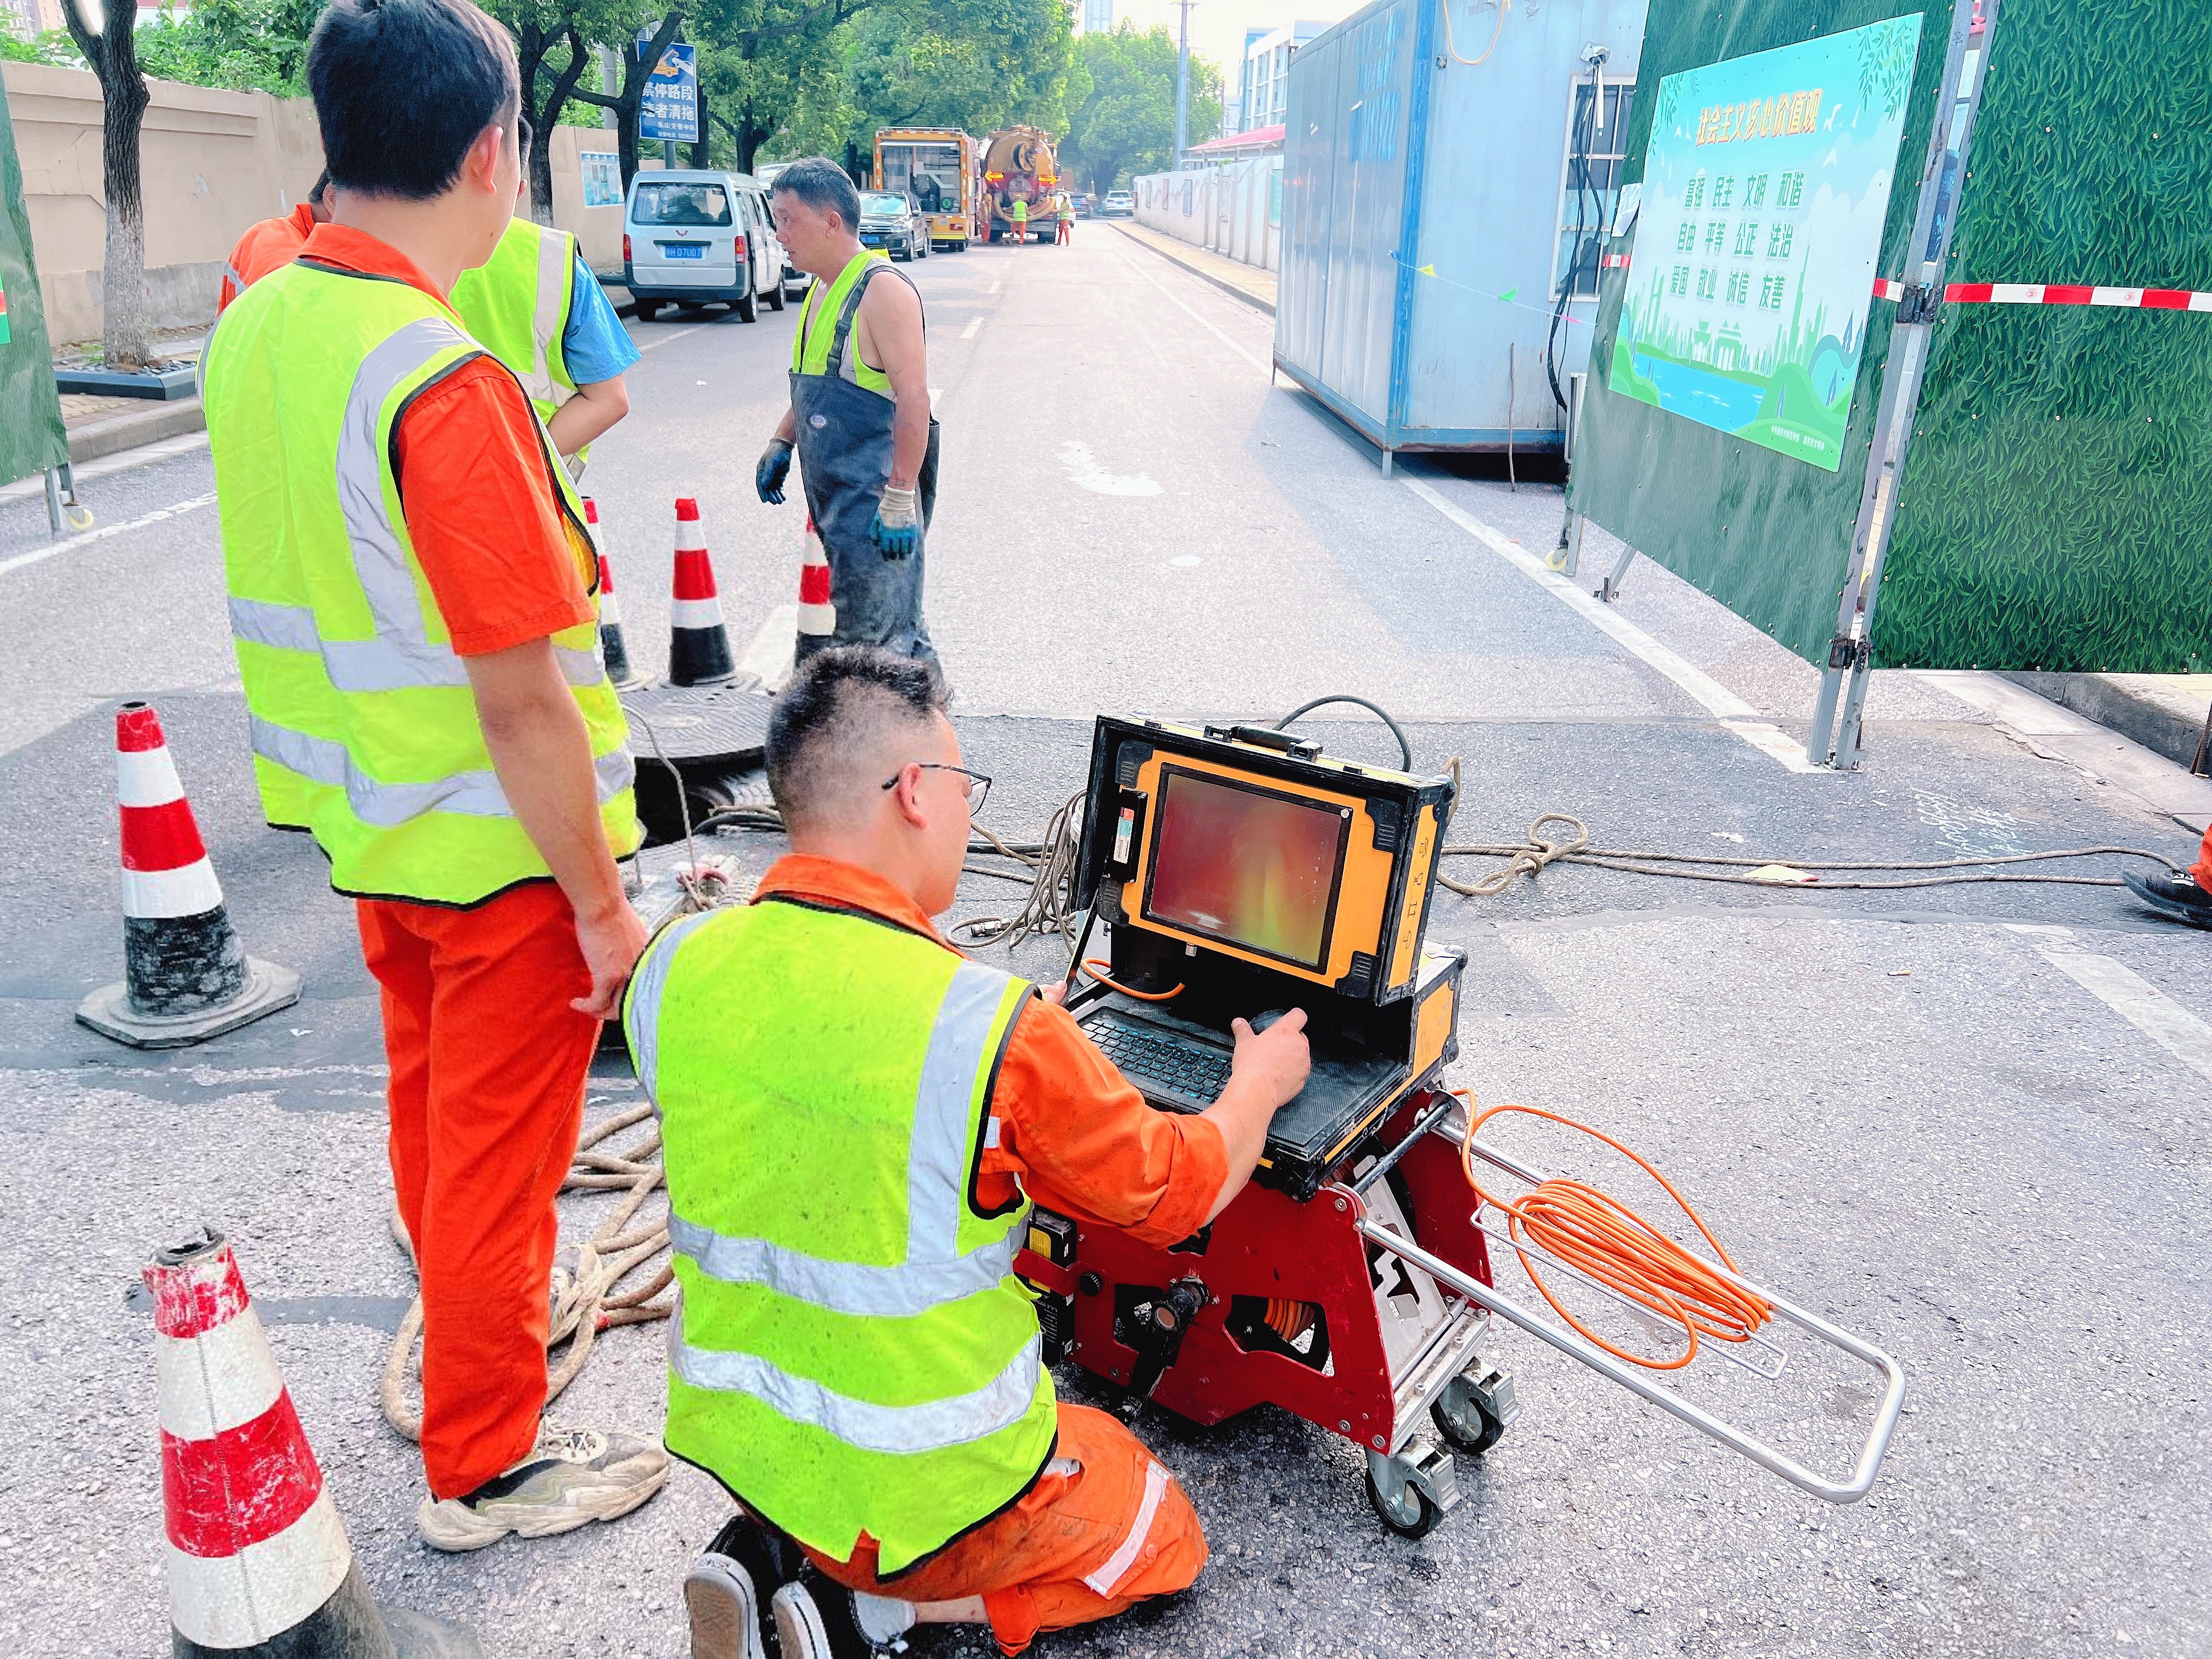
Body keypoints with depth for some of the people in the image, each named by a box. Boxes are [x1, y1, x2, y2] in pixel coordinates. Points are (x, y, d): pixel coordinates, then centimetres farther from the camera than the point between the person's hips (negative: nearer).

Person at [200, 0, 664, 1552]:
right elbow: (523, 698, -26)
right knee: (499, 1149, 9)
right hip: (497, 848, -8)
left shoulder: (251, 327, 1)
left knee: (430, 1099, 26)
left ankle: (472, 1309, 51)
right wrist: (600, 900, -17)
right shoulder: (446, 387, -26)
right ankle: (483, 1465, 29)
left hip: (368, 824, 8)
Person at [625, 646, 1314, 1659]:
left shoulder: (672, 973, -11)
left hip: (732, 1442, 6)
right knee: (1165, 1542, 23)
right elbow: (1175, 1193, -10)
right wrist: (1259, 1083, 11)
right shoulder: (998, 1032, -28)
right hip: (925, 1492, -5)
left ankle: (767, 1557, 10)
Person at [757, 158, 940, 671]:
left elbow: (913, 398, -20)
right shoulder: (822, 288, 17)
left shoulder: (882, 288, -13)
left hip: (876, 499, -9)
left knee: (869, 641, -11)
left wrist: (900, 498, -24)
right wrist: (780, 443, 18)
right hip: (836, 494, 9)